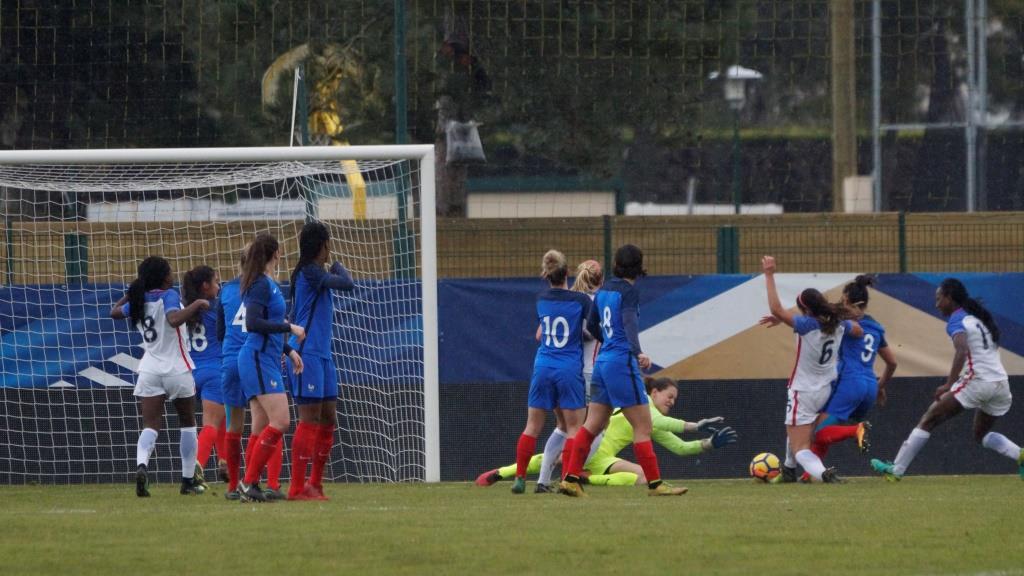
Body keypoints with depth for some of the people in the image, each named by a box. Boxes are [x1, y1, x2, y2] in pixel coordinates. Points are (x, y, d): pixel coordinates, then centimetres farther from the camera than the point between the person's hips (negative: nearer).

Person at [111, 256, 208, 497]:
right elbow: (174, 319, -30)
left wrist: (133, 291, 26)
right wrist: (197, 305, -20)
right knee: (187, 422, 15)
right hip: (177, 369, -4)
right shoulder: (168, 296, -11)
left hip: (149, 370, 4)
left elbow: (115, 312, 22)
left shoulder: (139, 301, 6)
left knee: (150, 425, -4)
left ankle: (142, 465, -34)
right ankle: (188, 480, 17)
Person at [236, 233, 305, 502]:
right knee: (280, 421, -15)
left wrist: (289, 350, 24)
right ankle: (249, 481, -14)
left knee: (261, 427, 8)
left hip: (265, 359, 10)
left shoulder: (268, 284, 16)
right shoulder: (262, 285, -13)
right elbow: (253, 323, -23)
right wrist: (289, 327, -18)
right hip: (259, 359, -10)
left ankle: (250, 488, 8)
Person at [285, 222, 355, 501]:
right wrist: (337, 266, 0)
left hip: (321, 354, 10)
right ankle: (298, 487, -7)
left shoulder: (313, 272, 15)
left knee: (329, 419, 12)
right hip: (307, 354, -10)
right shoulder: (310, 272, -14)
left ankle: (315, 483, 18)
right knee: (310, 419, -9)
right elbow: (347, 284, -20)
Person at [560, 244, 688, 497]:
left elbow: (592, 326, 22)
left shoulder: (604, 290, 11)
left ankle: (570, 479, 5)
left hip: (603, 361, 8)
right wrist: (638, 353, -41)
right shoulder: (629, 292, -11)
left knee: (592, 425, 10)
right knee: (643, 426, -3)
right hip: (622, 363, -8)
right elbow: (629, 323, -27)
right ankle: (654, 484, -2)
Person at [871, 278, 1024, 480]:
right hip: (1001, 384, 8)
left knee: (930, 419, -3)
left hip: (977, 381, -8)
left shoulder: (956, 321, -4)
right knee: (981, 434, 24)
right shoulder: (980, 317, 20)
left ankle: (896, 470, -7)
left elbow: (962, 350, -22)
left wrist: (948, 385, -28)